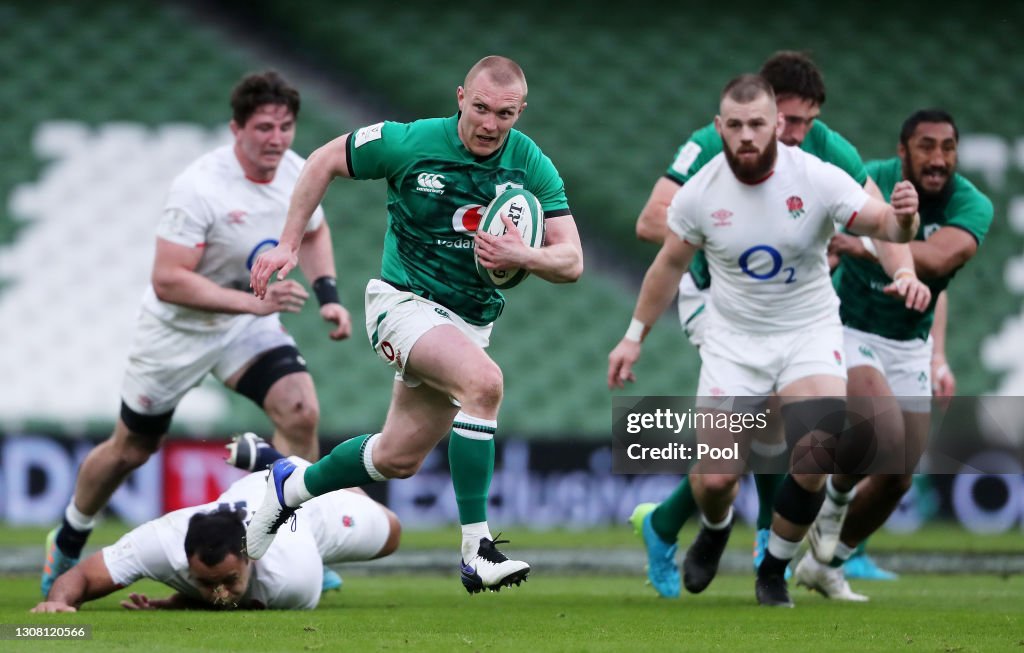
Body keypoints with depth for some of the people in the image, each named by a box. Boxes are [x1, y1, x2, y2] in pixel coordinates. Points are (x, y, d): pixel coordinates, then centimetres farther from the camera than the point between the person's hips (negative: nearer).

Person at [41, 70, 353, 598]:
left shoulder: (298, 174, -10)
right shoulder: (200, 187, -30)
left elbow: (313, 233, 13)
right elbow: (168, 280, -32)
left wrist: (327, 295, -2)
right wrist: (252, 302, -38)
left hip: (248, 323, 4)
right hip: (178, 330, -4)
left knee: (300, 411, -20)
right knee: (131, 449, 11)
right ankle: (68, 543, 38)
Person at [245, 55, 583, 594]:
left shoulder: (533, 167, -8)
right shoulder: (410, 144, -15)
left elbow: (571, 261, -8)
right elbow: (325, 161, 0)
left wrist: (523, 257, -30)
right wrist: (288, 243, -2)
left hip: (471, 321, 5)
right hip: (405, 302, -5)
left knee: (398, 459, 12)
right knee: (483, 380, -33)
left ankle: (290, 488, 39)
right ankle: (476, 550, -32)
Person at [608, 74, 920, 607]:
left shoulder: (817, 179, -16)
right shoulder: (700, 193, -10)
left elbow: (880, 224, -24)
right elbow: (670, 264, 6)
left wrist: (901, 219, -48)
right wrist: (634, 336, 11)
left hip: (809, 333, -1)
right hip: (734, 339, 1)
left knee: (812, 462, -21)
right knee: (716, 476, -10)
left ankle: (773, 572, 6)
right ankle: (715, 531, 30)